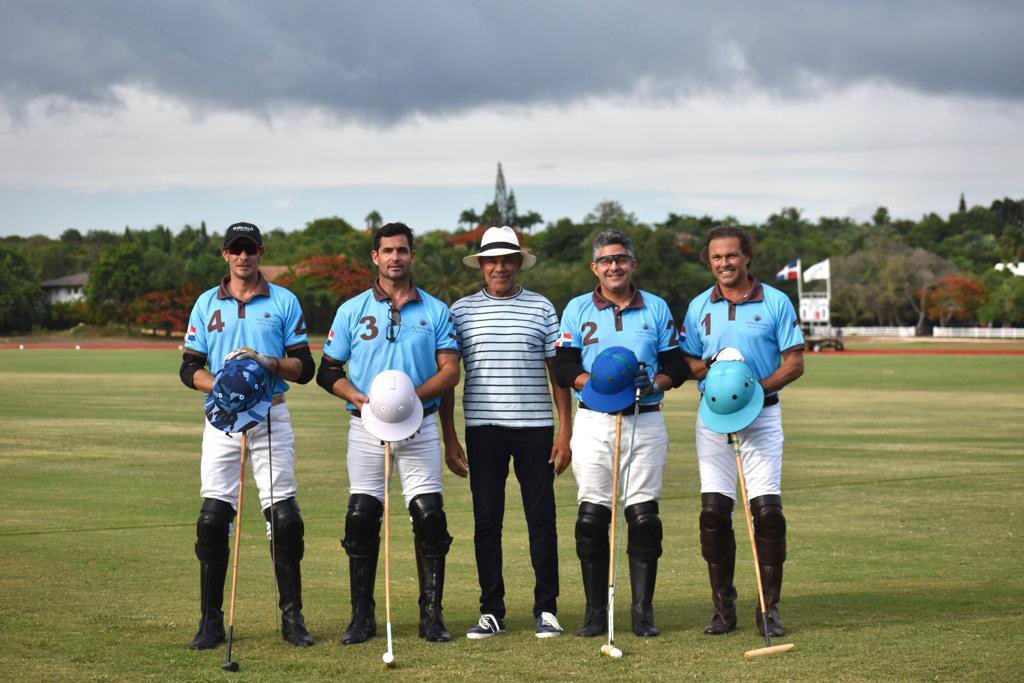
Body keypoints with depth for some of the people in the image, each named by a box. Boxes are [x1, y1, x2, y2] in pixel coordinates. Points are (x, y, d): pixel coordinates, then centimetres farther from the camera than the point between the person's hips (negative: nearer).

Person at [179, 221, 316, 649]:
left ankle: (292, 618, 3)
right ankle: (211, 621, 2)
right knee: (213, 519, -5)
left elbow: (304, 368, 3)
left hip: (272, 417, -1)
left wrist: (267, 362, -16)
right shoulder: (207, 304, 11)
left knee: (285, 517, -6)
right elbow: (189, 369, 7)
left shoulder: (284, 302, 7)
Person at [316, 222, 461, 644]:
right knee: (361, 517, -2)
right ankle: (362, 617, 7)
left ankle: (431, 615, 2)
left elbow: (450, 371, 0)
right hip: (367, 425, 0)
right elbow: (328, 371, 7)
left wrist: (413, 396, -16)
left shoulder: (436, 311, 7)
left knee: (430, 516, -6)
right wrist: (359, 398, -11)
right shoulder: (353, 310, 8)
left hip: (420, 426, 0)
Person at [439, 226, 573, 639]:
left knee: (542, 518, 1)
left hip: (535, 426, 0)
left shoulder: (541, 308, 6)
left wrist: (565, 430, 0)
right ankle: (491, 611, 10)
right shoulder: (461, 311, 6)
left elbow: (558, 371, 7)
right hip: (483, 429, 0)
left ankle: (546, 609, 9)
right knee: (486, 520, 3)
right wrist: (449, 438, 2)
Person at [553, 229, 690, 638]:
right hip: (594, 423, 0)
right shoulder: (578, 310, 8)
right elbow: (564, 368, 1)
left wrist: (654, 383, -13)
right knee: (592, 516, -3)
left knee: (644, 516, -2)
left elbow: (677, 365, 8)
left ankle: (643, 612, 6)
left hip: (646, 421, 0)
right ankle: (595, 612, 6)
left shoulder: (656, 308, 10)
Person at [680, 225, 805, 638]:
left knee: (768, 509, -8)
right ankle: (723, 606, 8)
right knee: (713, 511, -2)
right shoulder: (699, 307, 9)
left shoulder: (775, 303, 1)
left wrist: (759, 386, -16)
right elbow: (686, 361, 11)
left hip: (762, 414, -2)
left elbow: (795, 362, 0)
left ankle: (769, 607, 1)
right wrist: (710, 368, -11)